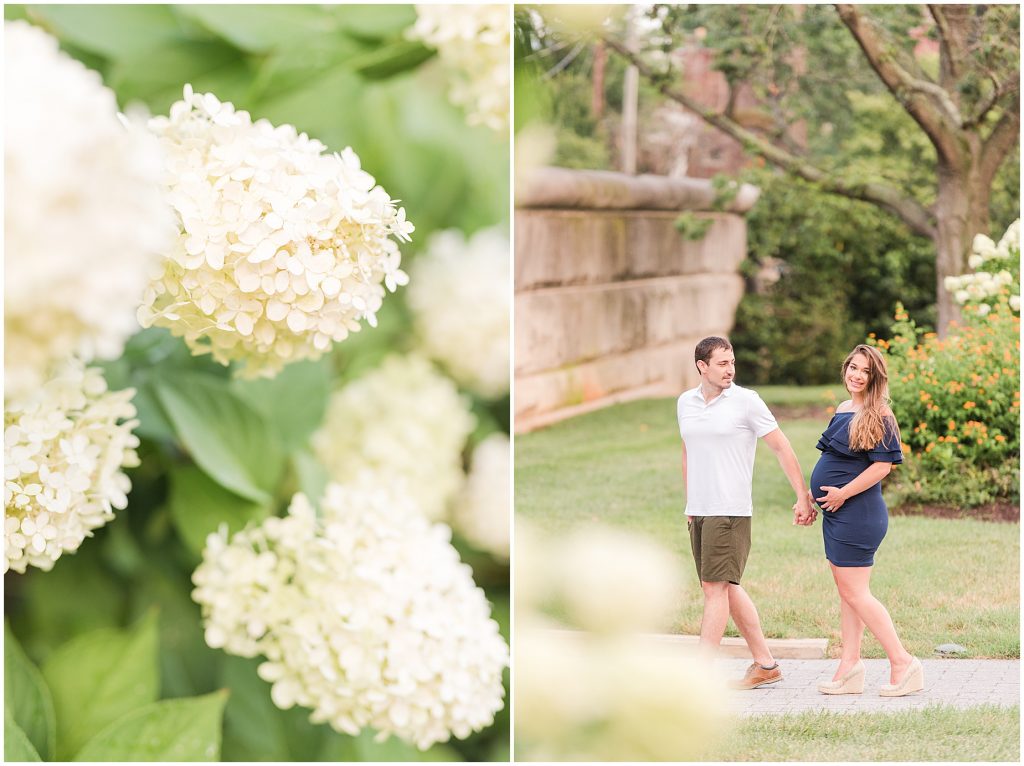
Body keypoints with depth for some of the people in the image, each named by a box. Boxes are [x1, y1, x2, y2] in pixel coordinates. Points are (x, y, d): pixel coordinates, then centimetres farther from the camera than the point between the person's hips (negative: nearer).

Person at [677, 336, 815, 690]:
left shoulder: (746, 401, -6)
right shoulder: (685, 402, 10)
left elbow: (782, 448, -2)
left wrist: (803, 497, -4)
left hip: (731, 511, -6)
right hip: (699, 511, 7)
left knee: (715, 587, -10)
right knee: (727, 588, 10)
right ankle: (765, 664, 19)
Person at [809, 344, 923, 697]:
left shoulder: (878, 417, -13)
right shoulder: (843, 410, 13)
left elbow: (882, 465, -21)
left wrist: (842, 493, -18)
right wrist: (814, 496, 17)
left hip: (857, 515, -9)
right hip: (838, 514, 9)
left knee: (855, 592, -8)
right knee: (847, 592, 11)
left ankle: (903, 663, -3)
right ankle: (850, 667, 15)